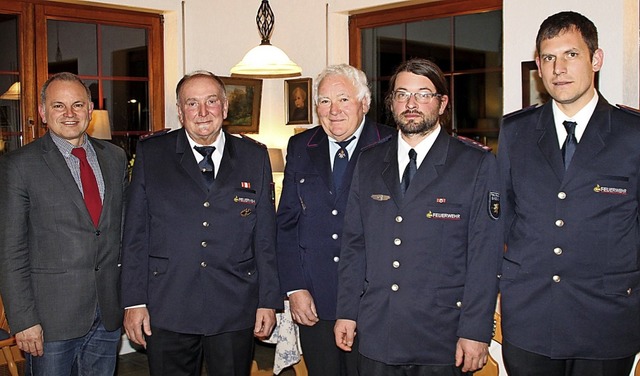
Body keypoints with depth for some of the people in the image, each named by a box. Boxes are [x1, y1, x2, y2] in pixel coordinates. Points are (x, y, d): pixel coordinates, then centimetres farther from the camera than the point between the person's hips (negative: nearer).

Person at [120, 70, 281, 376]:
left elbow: (265, 235, 6)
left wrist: (269, 301, 3)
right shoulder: (150, 154, 4)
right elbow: (135, 233, 2)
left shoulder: (254, 157, 6)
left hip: (235, 313, 1)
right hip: (167, 311, 0)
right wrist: (134, 302, -2)